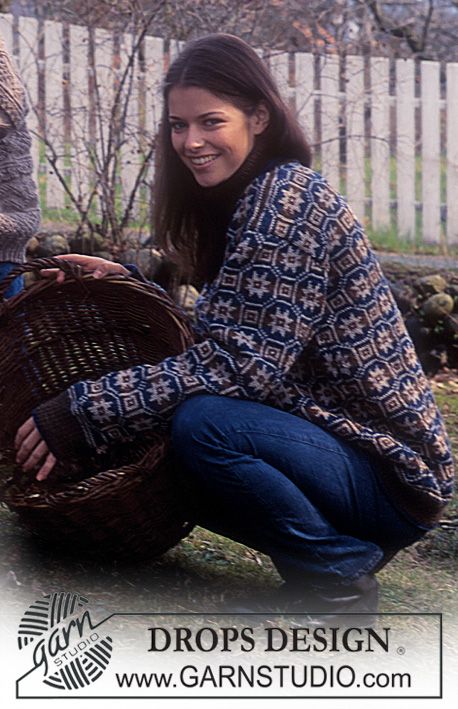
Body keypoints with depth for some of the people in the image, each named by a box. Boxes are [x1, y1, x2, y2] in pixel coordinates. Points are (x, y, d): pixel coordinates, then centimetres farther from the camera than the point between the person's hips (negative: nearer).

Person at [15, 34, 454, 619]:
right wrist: (125, 282, 6)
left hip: (389, 476, -10)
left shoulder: (287, 197, -17)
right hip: (331, 440, 10)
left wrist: (87, 411, -24)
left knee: (202, 424, -30)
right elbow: (223, 336, 13)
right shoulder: (246, 202, 12)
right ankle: (343, 549, 12)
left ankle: (339, 581, -9)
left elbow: (246, 361, -24)